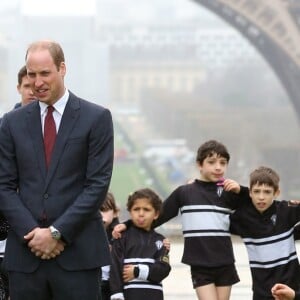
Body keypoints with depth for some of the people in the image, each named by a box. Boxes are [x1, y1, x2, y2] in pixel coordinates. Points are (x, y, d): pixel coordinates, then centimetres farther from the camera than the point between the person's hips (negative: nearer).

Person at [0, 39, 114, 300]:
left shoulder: (96, 118, 2)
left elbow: (98, 184, -4)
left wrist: (57, 232, -10)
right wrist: (33, 232, -7)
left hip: (77, 253, -3)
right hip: (25, 253, 3)